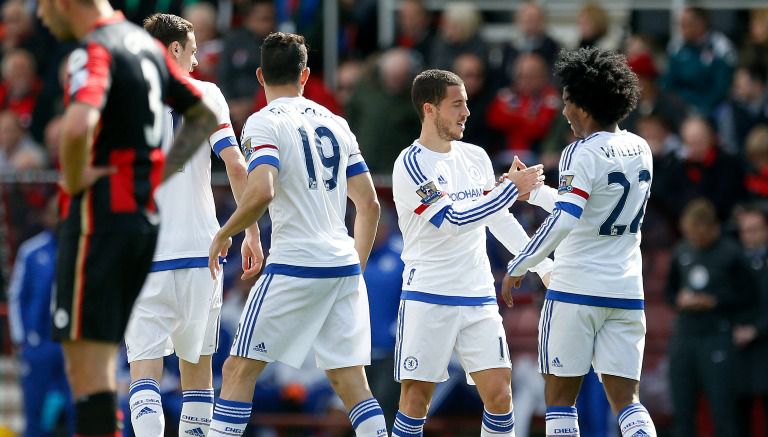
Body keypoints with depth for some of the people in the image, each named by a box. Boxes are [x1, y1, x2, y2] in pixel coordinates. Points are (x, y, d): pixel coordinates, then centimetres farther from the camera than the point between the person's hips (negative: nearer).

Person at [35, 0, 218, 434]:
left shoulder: (95, 50, -14)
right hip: (145, 214, 9)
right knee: (102, 359, 17)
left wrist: (74, 180, -16)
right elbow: (205, 117, 24)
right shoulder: (145, 43, 13)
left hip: (100, 214, -9)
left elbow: (78, 126, -33)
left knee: (87, 362, -7)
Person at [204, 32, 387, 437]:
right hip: (344, 266, 6)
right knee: (349, 379, 7)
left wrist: (223, 234, -6)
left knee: (239, 370, 0)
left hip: (294, 266, -6)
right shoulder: (336, 123, 14)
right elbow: (369, 205, 15)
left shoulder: (263, 123, -5)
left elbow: (262, 192, -21)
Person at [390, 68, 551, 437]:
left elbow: (500, 221, 20)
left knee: (498, 391, -4)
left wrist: (544, 266, 18)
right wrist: (511, 187, -18)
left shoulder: (476, 157, 10)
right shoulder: (411, 165, -10)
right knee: (416, 396, -4)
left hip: (479, 297, 5)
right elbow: (452, 221, -20)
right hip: (428, 298, -5)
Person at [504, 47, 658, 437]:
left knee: (560, 398, 4)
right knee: (625, 400, 3)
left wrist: (518, 268, -17)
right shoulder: (640, 149, 11)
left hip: (575, 291, -6)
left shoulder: (583, 153, -12)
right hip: (626, 293, 6)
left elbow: (563, 221, -25)